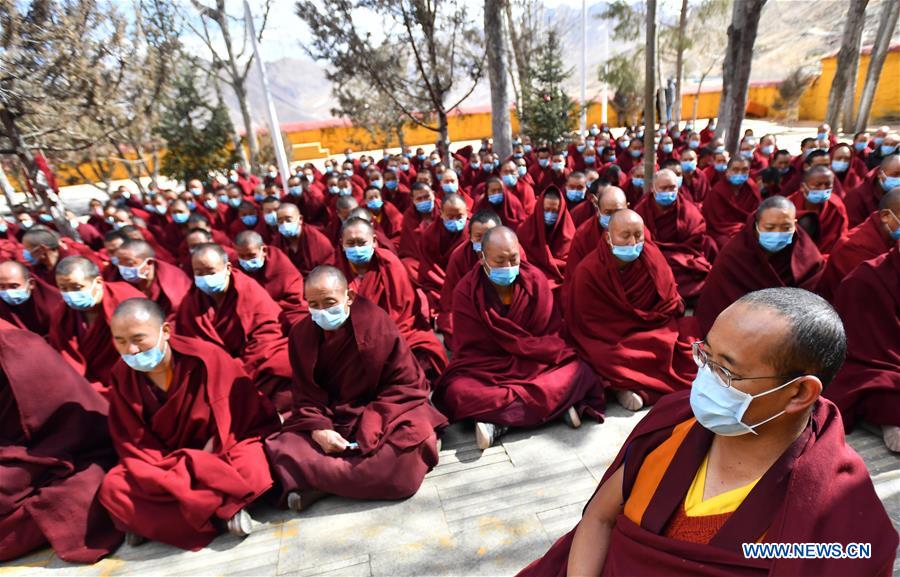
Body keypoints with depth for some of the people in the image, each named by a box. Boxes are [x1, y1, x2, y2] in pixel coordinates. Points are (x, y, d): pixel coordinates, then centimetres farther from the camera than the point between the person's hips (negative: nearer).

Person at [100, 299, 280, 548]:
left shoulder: (206, 357, -21)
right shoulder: (122, 376, -6)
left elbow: (238, 417, -17)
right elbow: (132, 443, -6)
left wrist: (199, 465, -21)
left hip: (219, 455, -4)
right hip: (166, 463, 5)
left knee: (251, 468, -34)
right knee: (112, 487, -21)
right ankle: (220, 513, -20)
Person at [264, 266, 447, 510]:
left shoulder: (379, 324, -15)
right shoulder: (301, 334, -3)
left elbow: (406, 385, -12)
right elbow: (305, 394, 1)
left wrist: (370, 427, -22)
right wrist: (318, 429, -18)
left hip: (381, 412, -2)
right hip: (330, 419, 3)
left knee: (413, 440, -32)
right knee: (284, 449, -20)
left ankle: (320, 482, -20)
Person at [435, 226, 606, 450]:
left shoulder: (535, 278, -6)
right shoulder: (466, 290, -12)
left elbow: (552, 333, 0)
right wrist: (535, 346, -14)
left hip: (538, 362, 2)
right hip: (486, 368, -2)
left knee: (579, 372, -20)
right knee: (456, 392, -32)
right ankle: (557, 405, -29)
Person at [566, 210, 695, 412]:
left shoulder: (652, 257, -10)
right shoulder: (588, 271, -19)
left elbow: (669, 304, 0)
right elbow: (588, 326, -14)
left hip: (652, 332, 5)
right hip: (609, 340, -4)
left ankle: (627, 385, -11)